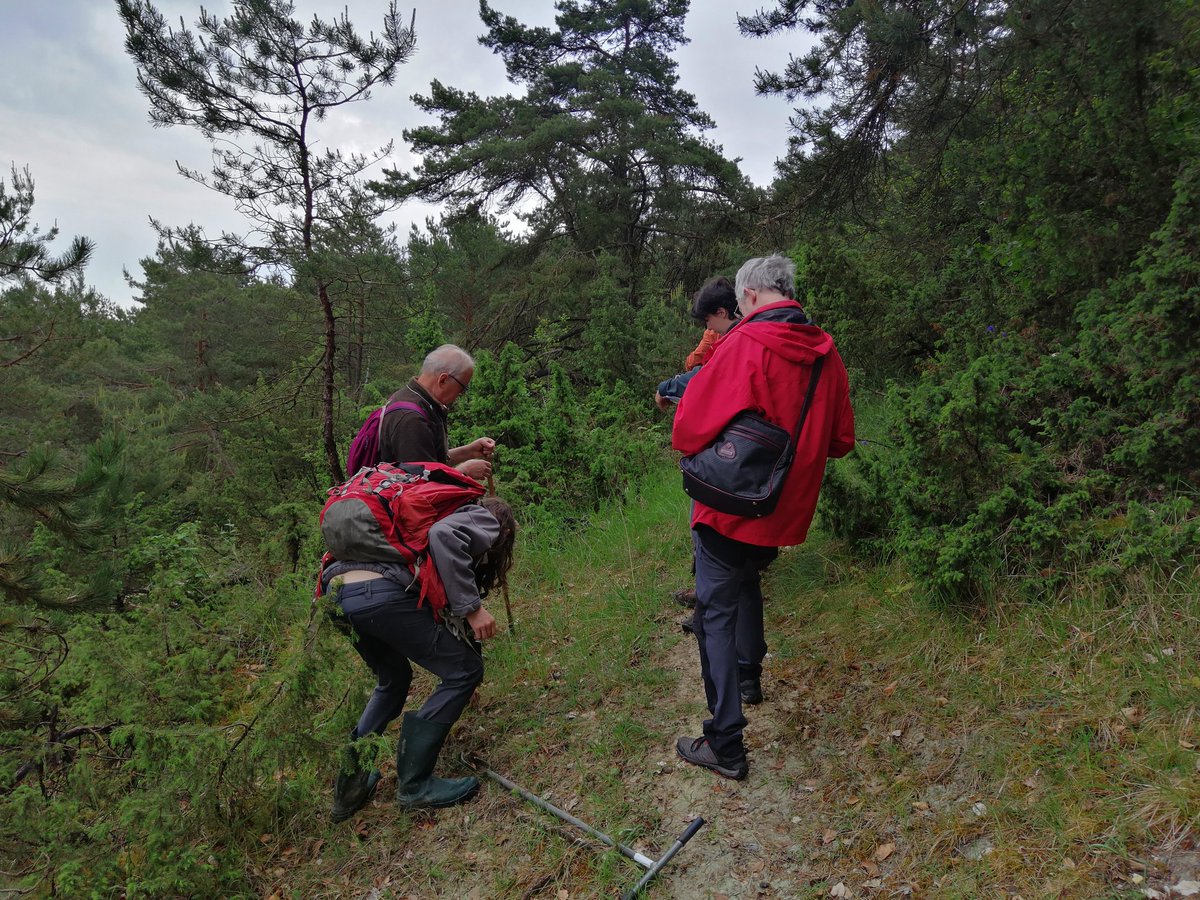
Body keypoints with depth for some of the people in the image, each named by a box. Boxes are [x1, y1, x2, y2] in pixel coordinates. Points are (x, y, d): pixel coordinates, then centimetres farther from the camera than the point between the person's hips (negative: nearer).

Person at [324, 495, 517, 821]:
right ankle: (414, 784, 10)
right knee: (464, 670, 5)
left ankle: (351, 781, 28)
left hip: (337, 591, 10)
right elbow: (443, 535, -14)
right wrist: (471, 607, -12)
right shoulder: (486, 520, 11)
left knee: (393, 679, 31)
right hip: (380, 594, -9)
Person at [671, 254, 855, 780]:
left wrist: (691, 452, 1)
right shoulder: (826, 354, 1)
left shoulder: (744, 345, -19)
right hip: (787, 509, 7)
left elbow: (689, 429, -20)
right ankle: (750, 671, 49)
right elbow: (841, 441, 9)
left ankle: (725, 745, 6)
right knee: (747, 579, 31)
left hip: (730, 505, -7)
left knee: (717, 613, 3)